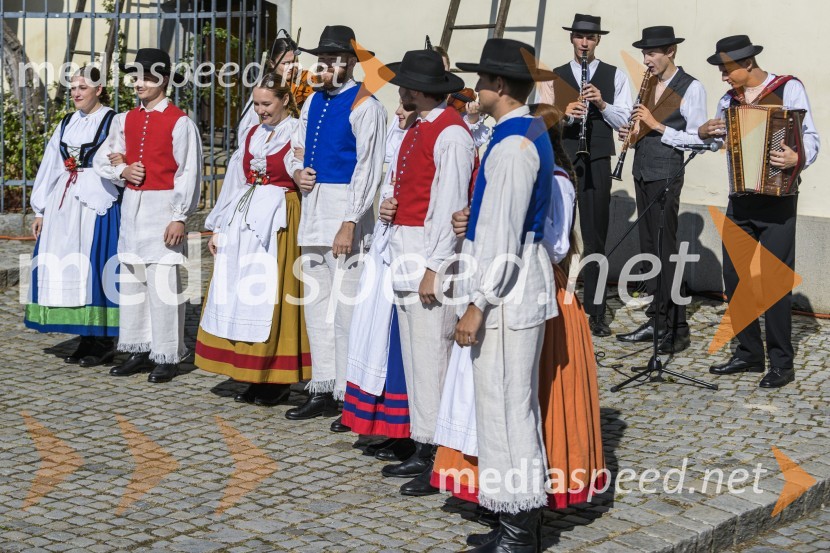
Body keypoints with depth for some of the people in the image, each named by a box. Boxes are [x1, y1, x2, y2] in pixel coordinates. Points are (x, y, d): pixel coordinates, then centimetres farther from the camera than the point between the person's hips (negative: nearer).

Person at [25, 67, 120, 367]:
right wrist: (40, 210, 16)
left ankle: (103, 342, 3)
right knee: (68, 271, 5)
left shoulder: (114, 122, -2)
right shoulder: (66, 125, 16)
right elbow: (50, 168, 18)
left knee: (95, 268, -5)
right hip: (64, 205, 6)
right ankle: (86, 339, 13)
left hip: (99, 205, -6)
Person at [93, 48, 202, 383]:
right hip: (132, 204, 7)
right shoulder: (126, 120, 12)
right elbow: (102, 159, 18)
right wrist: (122, 170, -4)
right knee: (131, 280, 10)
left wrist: (179, 217, -14)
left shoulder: (179, 122, -7)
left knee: (163, 282, -6)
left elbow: (188, 173, -10)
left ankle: (167, 357, 1)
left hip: (162, 206, -7)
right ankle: (139, 351, 20)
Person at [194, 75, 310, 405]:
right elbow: (237, 181, 18)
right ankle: (254, 377, 13)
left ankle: (278, 380, 3)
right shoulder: (253, 135, 17)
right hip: (245, 221, 7)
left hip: (278, 222, -7)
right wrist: (220, 227, 15)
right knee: (241, 297, 5)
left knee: (271, 296, -6)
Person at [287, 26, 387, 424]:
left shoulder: (364, 106, -9)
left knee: (345, 307, -8)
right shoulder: (314, 101, 15)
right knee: (316, 304, 13)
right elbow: (298, 148, 26)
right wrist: (297, 172, 2)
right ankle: (322, 391, 22)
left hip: (344, 212, -8)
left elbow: (367, 170, -14)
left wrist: (349, 223, -20)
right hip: (313, 207, 9)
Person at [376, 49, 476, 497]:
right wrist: (390, 208, 4)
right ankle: (423, 449, 21)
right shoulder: (417, 130, 16)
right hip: (406, 251, 10)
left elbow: (450, 207, -18)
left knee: (431, 353, -7)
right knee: (414, 353, 13)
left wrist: (433, 269, -20)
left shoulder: (451, 133, -13)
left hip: (432, 252, -10)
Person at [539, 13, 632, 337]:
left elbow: (624, 121, 0)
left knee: (595, 237, 3)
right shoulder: (555, 77, 8)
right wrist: (564, 113, -17)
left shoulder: (615, 76, 7)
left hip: (597, 162, -1)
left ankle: (596, 312, 8)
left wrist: (603, 104, -16)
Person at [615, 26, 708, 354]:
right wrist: (632, 136, 2)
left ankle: (677, 329, -2)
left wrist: (657, 125, -17)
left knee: (665, 248, -8)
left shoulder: (691, 88, -7)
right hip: (643, 171, 8)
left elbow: (697, 139, -11)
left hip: (666, 173, -8)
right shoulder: (649, 85, 15)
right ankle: (656, 321, 16)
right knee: (648, 247, 9)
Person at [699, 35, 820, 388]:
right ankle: (748, 353, 19)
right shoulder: (729, 99, 10)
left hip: (777, 199, -6)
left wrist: (798, 158, -32)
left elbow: (810, 137, -11)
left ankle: (781, 363, 3)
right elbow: (716, 137, 18)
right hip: (740, 198, 6)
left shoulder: (788, 89, -7)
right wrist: (704, 132, -5)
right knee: (734, 274, 7)